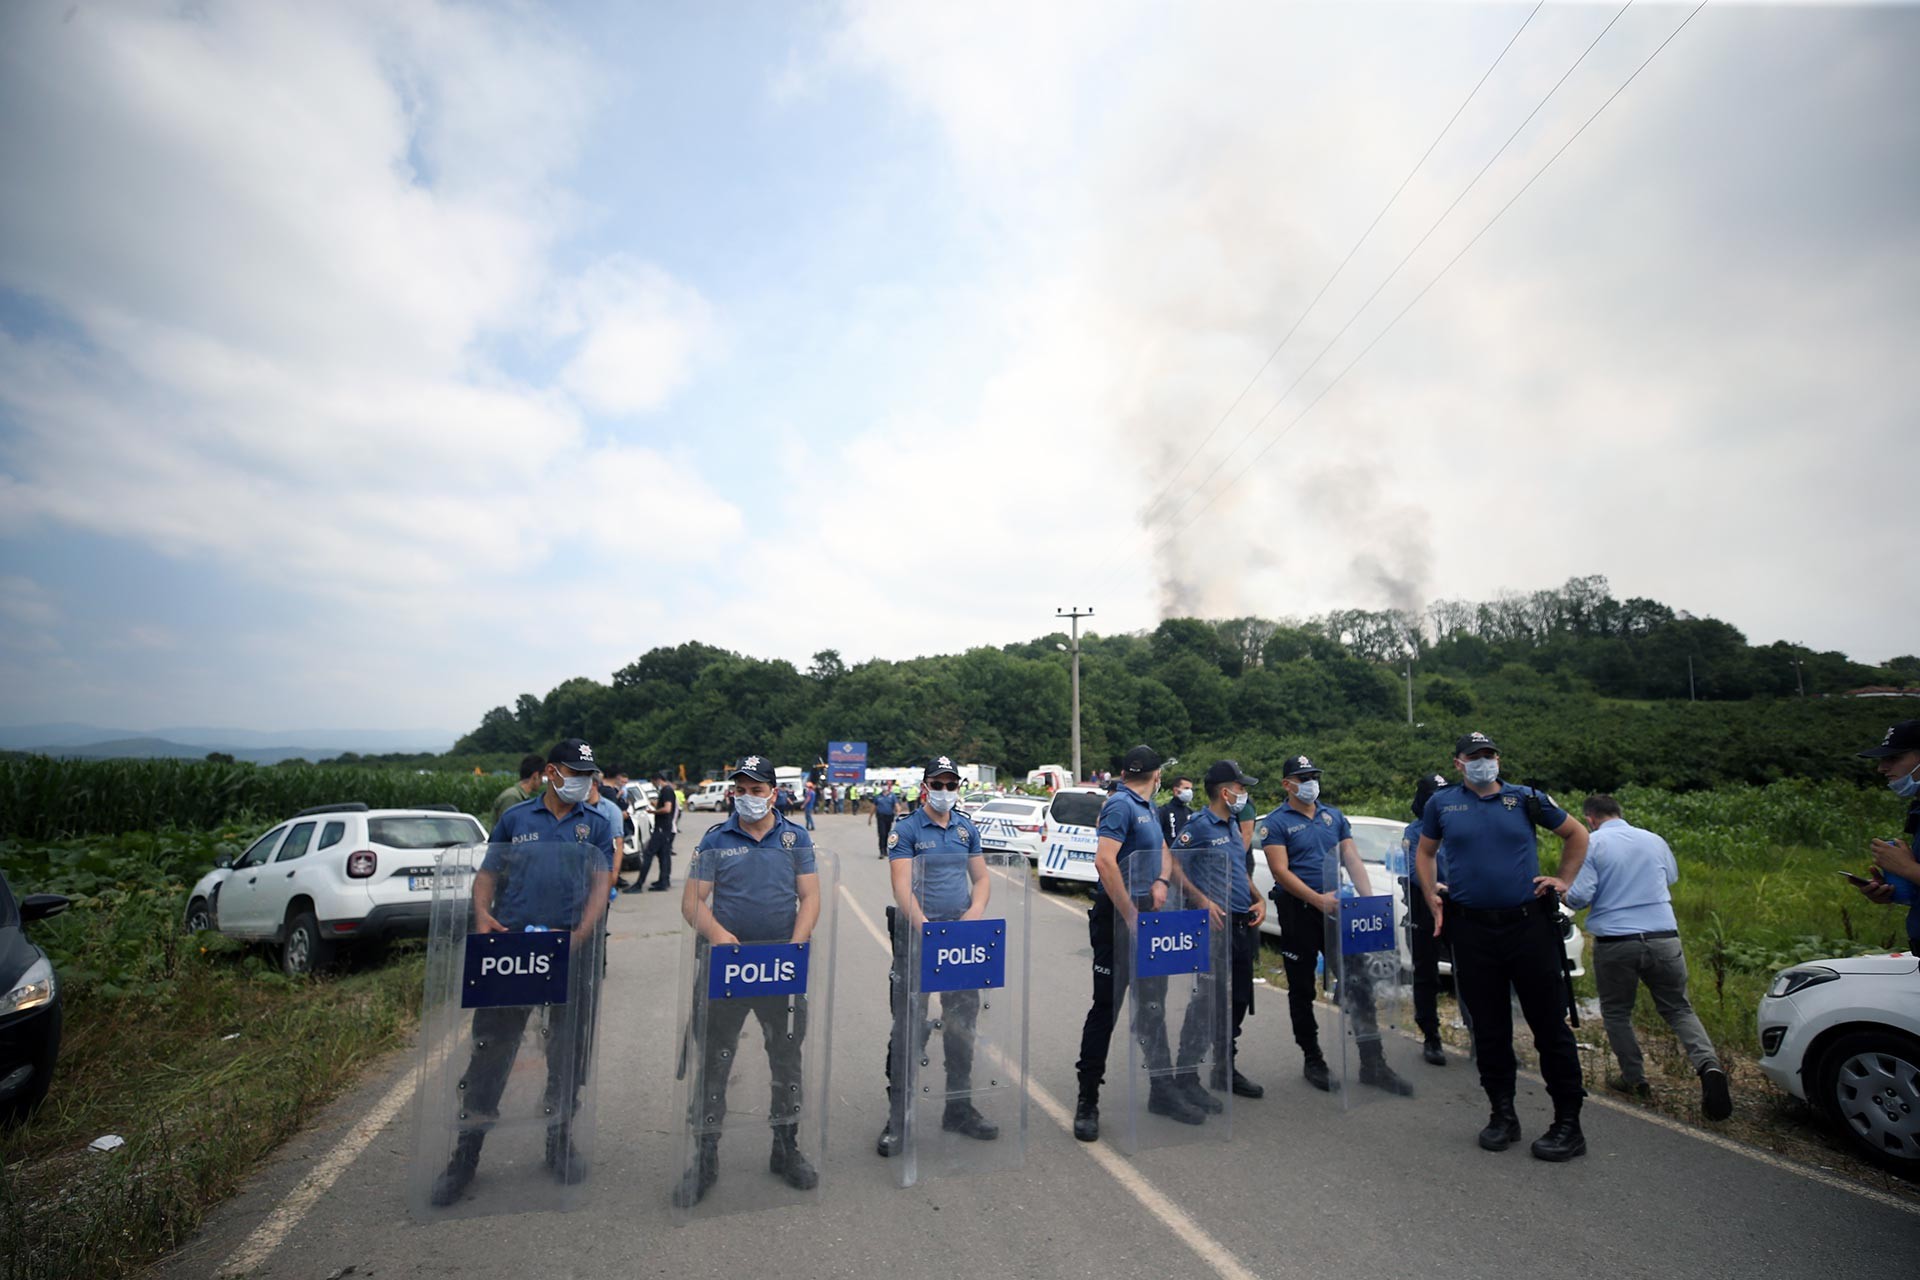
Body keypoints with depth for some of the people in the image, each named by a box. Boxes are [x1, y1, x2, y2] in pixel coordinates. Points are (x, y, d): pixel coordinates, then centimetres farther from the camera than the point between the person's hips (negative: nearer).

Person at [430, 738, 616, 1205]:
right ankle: (466, 1151, 21)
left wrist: (581, 934, -17)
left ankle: (560, 1139, 31)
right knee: (490, 1048, 4)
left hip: (574, 951, 1)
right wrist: (482, 915, -11)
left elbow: (602, 883, -3)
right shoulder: (515, 818, 7)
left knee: (570, 1051, 12)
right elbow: (487, 873, 8)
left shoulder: (596, 825, 5)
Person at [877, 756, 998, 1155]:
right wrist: (924, 927, -26)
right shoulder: (906, 830, -7)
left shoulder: (967, 829, 9)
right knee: (909, 1026, 0)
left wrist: (975, 911, -8)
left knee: (962, 1023, 15)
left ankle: (959, 1108, 32)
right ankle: (898, 1117, 16)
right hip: (916, 935, -5)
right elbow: (902, 886, -15)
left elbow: (981, 878, 11)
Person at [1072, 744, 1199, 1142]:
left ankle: (1162, 1091, 32)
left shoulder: (1147, 807, 13)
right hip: (1117, 916, -9)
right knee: (1106, 1007, 0)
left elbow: (1163, 852, 21)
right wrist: (1132, 917, -23)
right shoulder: (1120, 804, -16)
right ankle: (1087, 1101, 12)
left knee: (1153, 1005, 18)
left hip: (1146, 914, 9)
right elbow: (1104, 861, -27)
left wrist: (1161, 882, -1)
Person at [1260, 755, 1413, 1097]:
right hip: (1298, 913, -4)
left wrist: (1369, 899, -5)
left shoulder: (1334, 817, 11)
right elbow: (1280, 871, -14)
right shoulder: (1275, 823, -7)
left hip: (1336, 909, 5)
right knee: (1302, 989, 7)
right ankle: (1312, 1060, 22)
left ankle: (1372, 1062, 17)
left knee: (1358, 982, 5)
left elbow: (1353, 860, 8)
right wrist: (1318, 899, -22)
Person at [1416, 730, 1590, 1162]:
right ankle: (1502, 1114, 23)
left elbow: (1577, 834, 17)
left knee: (1550, 1024, 4)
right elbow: (1424, 853, 16)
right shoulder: (1442, 804, 4)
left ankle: (1568, 1123, 16)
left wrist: (1564, 880, 8)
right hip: (1472, 929, 1)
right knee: (1488, 1028, 10)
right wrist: (1433, 900, 7)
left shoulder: (1525, 799, 3)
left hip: (1529, 924, -1)